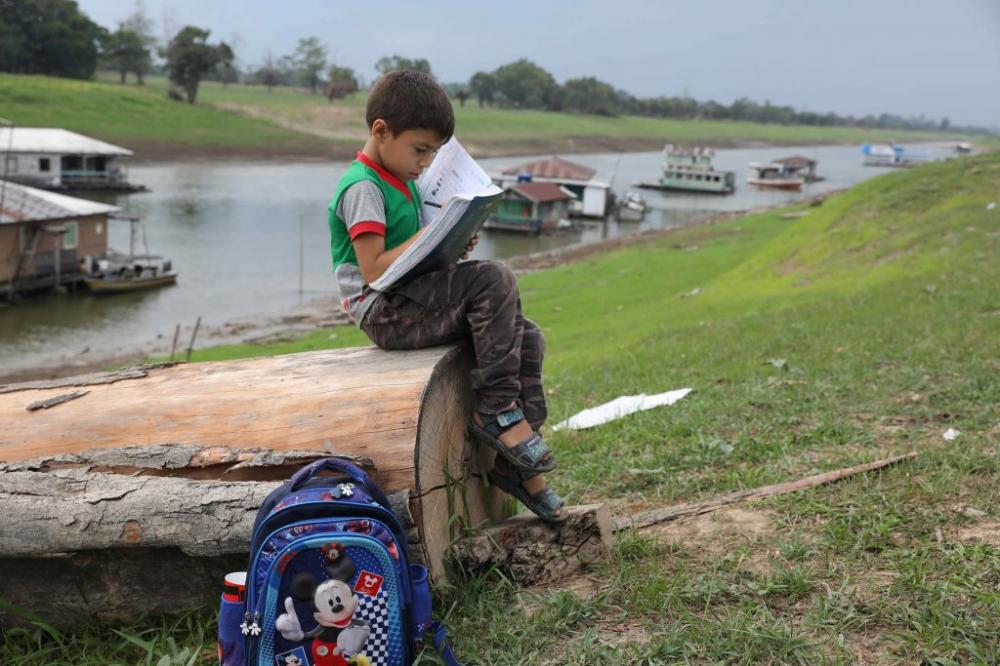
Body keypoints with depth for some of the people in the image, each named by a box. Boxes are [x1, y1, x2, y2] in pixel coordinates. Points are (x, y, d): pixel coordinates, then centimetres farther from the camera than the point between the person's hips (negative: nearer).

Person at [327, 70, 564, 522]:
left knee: (526, 337, -4)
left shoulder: (403, 182, 18)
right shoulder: (362, 188, -12)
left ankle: (516, 460, -1)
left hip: (413, 305, 10)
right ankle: (496, 410, -18)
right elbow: (374, 269, -20)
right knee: (494, 279, -26)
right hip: (384, 312, -10)